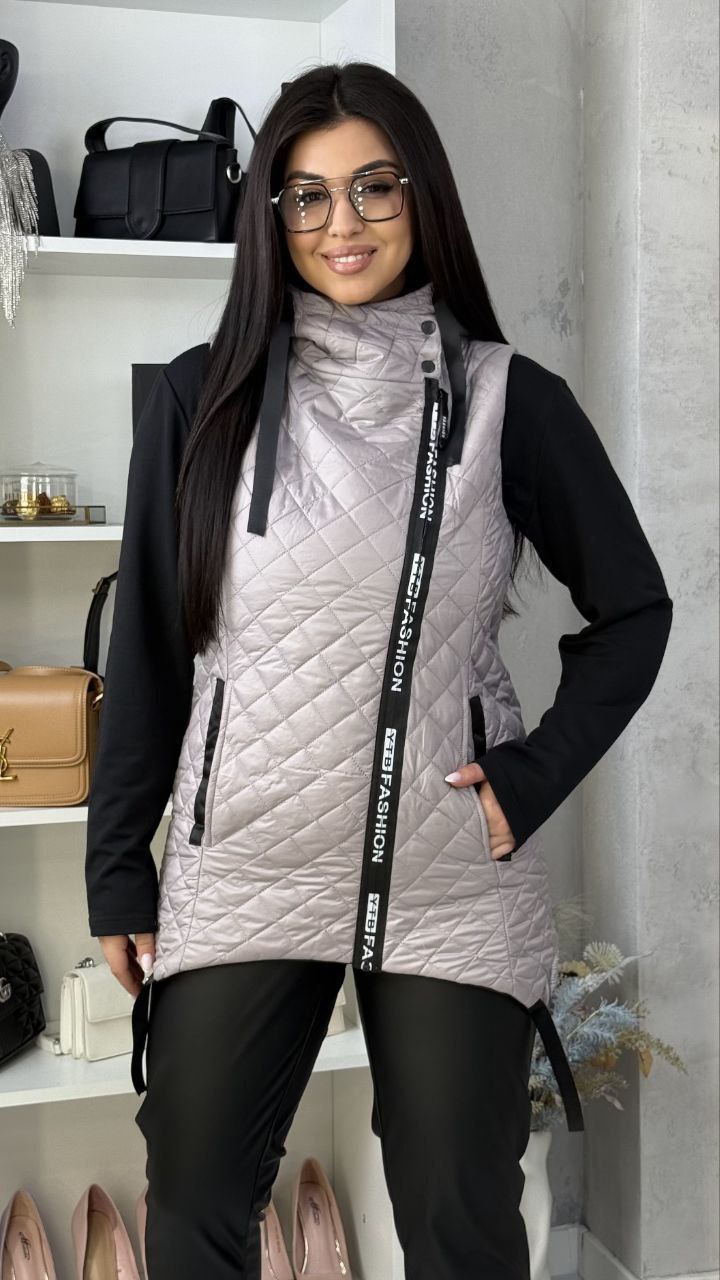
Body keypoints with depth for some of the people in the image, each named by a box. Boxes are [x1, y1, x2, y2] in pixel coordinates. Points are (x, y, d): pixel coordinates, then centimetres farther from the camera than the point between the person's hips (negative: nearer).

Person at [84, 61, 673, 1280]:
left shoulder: (510, 400, 0)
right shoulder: (201, 399, 2)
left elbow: (633, 609, 9)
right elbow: (146, 645, 5)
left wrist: (534, 776, -3)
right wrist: (118, 868, 5)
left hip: (453, 885, -1)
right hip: (238, 873, 1)